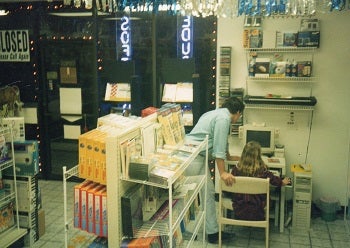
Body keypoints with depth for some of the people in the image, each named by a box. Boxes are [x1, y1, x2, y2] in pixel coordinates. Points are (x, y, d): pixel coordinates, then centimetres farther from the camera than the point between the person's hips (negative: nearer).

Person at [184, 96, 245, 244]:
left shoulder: (217, 114, 21)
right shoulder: (224, 118, -10)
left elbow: (221, 141, 37)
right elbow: (219, 147, -18)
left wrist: (229, 157, 50)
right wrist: (222, 173, -17)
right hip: (194, 158, -10)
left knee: (208, 193, 13)